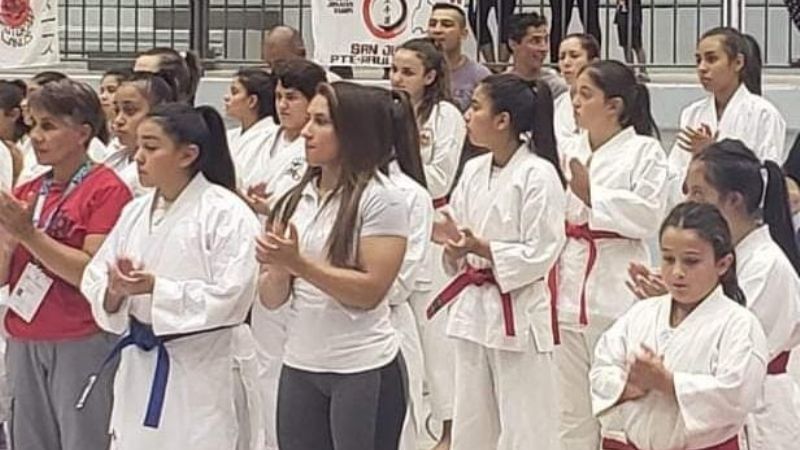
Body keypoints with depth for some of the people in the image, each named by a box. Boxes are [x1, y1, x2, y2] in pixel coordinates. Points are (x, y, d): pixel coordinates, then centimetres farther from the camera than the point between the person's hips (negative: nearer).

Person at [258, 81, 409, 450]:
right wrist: (276, 266, -12)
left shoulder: (381, 199, -7)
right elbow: (271, 299, 9)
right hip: (300, 366, 6)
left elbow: (371, 291, -15)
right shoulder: (296, 199, 10)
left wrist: (300, 264, -19)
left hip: (364, 369, -6)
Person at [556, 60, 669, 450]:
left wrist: (592, 196, -15)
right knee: (570, 401, 12)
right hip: (570, 284, 6)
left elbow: (647, 216, -14)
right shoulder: (569, 151, 12)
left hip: (616, 287, -6)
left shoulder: (645, 151, -5)